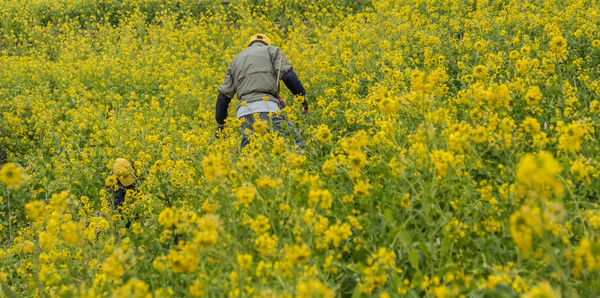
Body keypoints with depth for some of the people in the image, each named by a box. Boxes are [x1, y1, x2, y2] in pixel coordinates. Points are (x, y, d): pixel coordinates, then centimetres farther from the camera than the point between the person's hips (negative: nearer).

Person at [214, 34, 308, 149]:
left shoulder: (236, 60, 31)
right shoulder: (272, 50, 18)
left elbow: (223, 96, 25)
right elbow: (288, 75, 0)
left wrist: (220, 123, 30)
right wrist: (301, 96, 9)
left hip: (243, 112, 4)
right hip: (266, 106, -4)